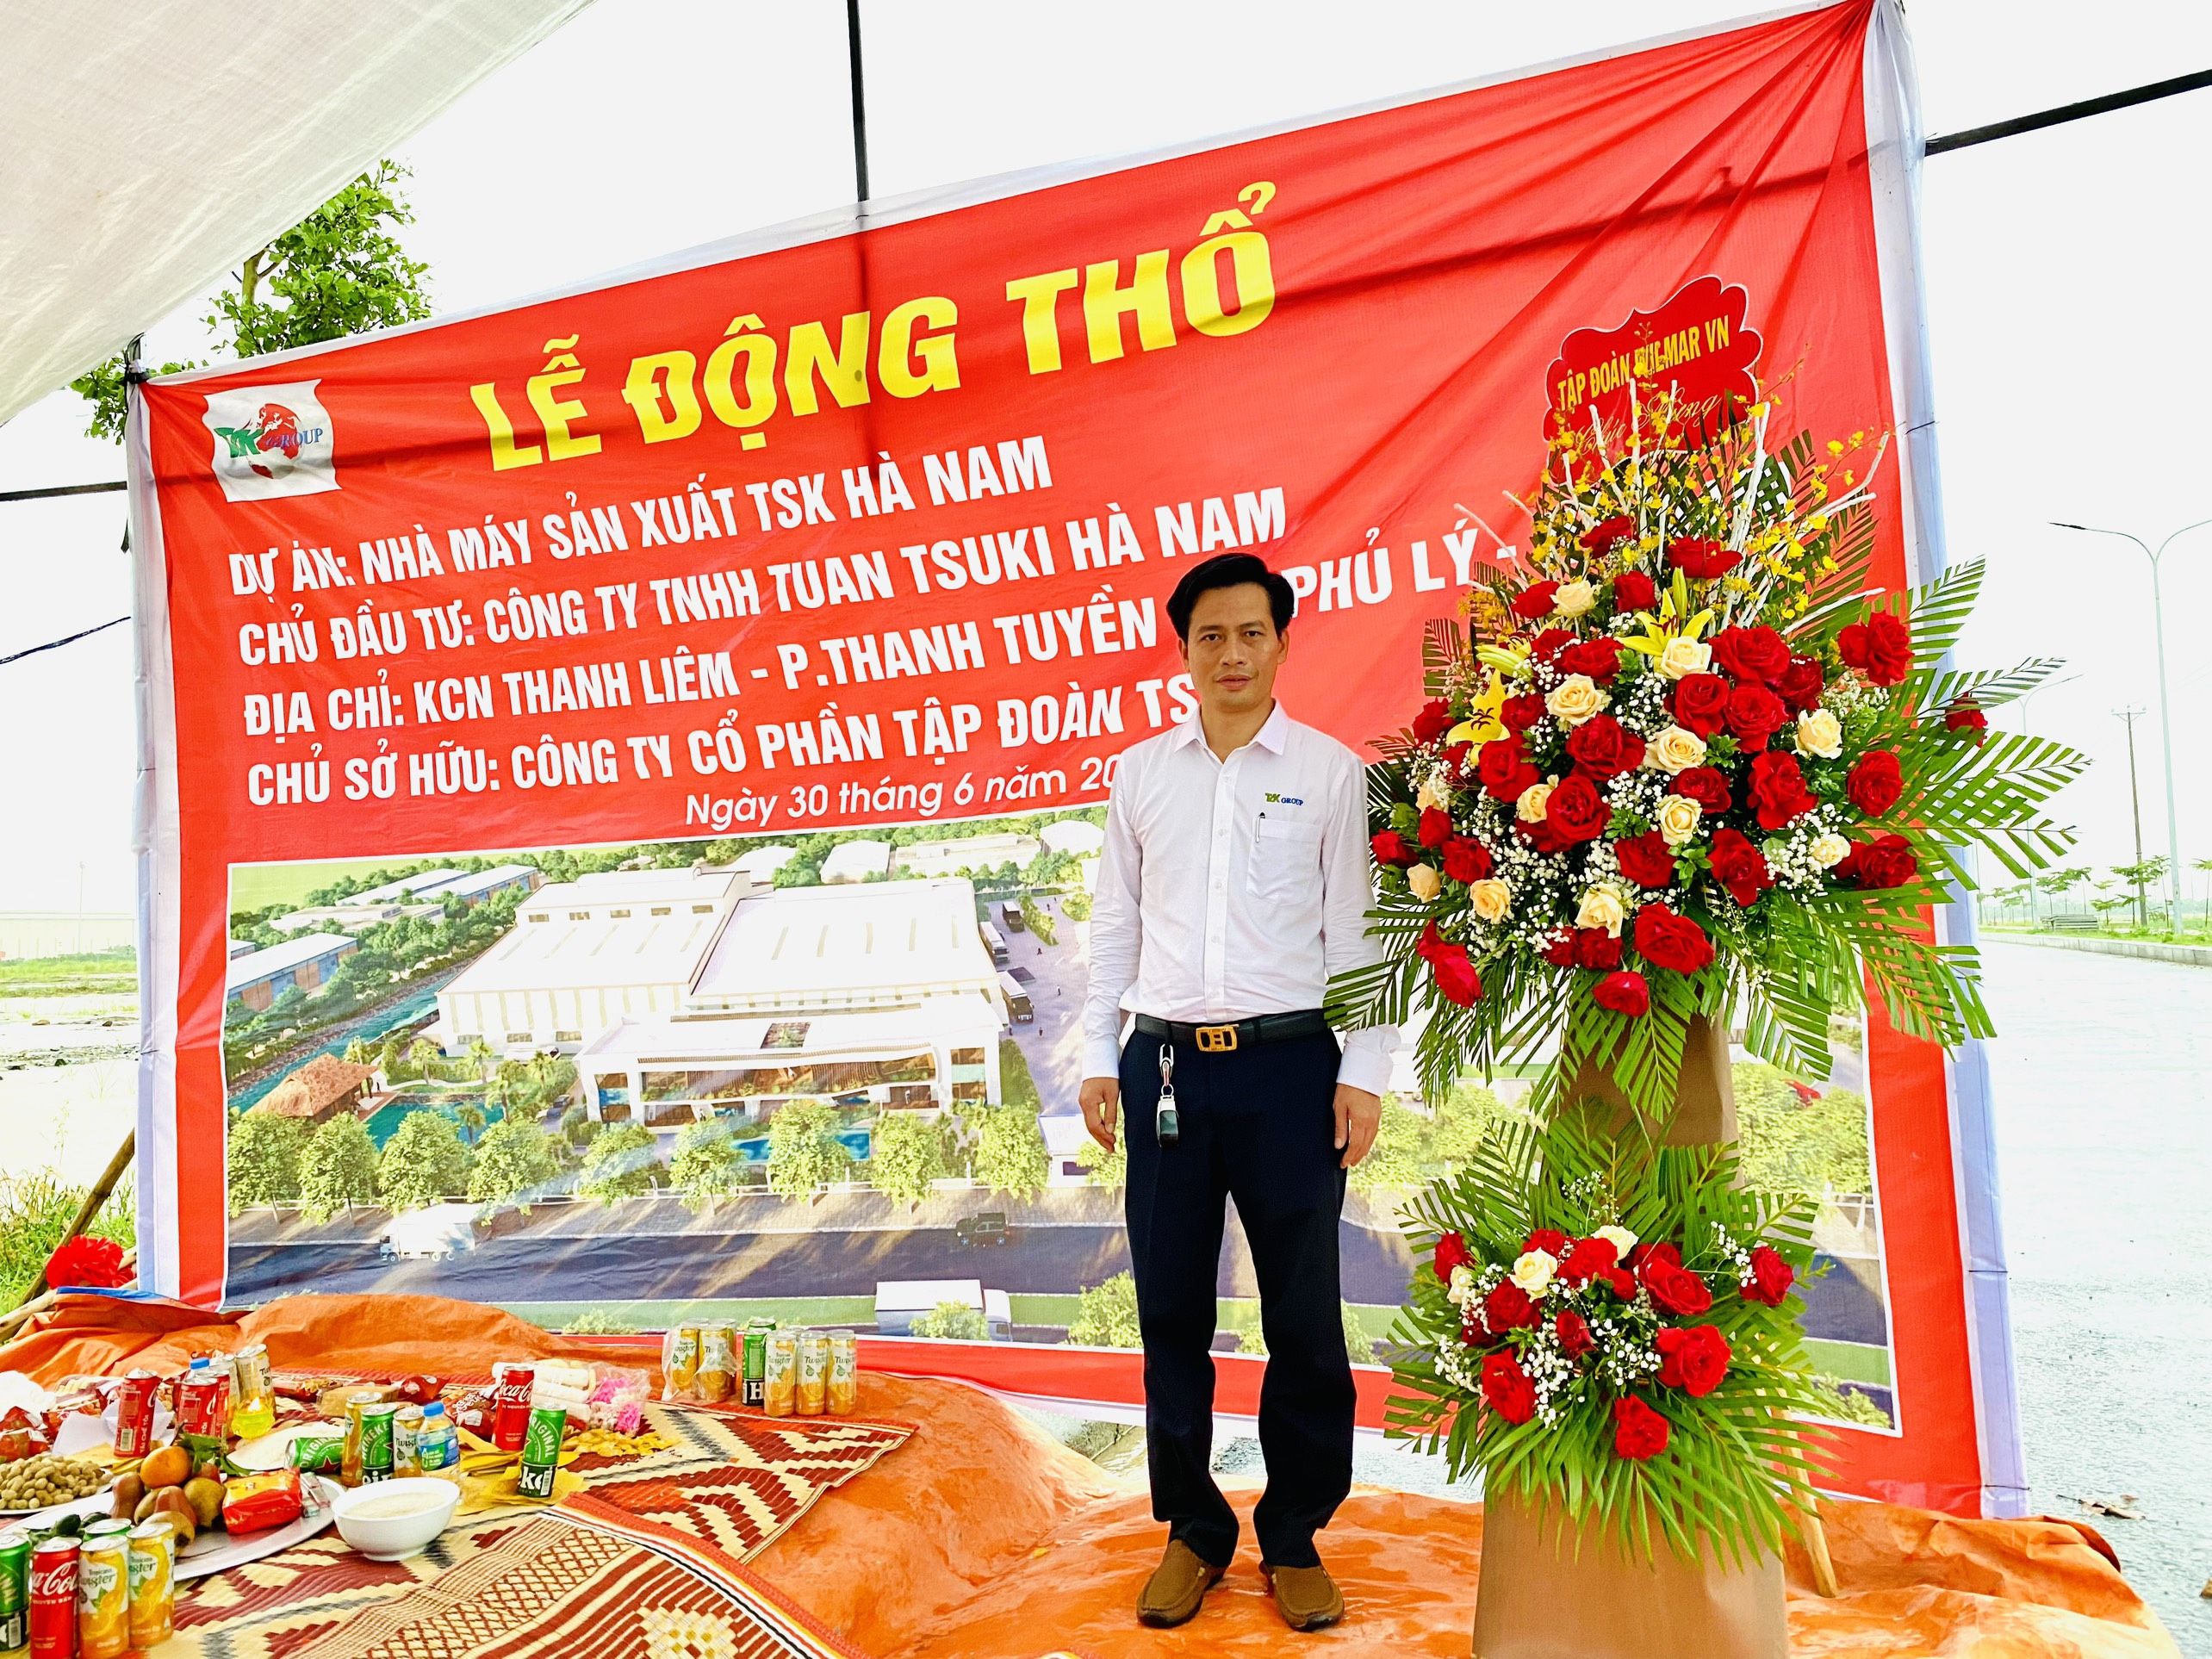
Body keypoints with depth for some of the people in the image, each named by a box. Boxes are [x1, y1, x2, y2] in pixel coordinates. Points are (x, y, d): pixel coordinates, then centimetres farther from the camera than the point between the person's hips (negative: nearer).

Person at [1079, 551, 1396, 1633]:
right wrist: (1099, 1057, 8)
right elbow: (1114, 924, 11)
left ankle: (1295, 1539, 27)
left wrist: (1363, 1073, -3)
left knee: (1303, 1317, 6)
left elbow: (1356, 929, 1)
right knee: (1170, 1310, 10)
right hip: (1164, 1065, 3)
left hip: (1288, 1065, -2)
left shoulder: (1330, 771, 2)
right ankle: (1193, 1530, 30)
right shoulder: (1141, 772, 9)